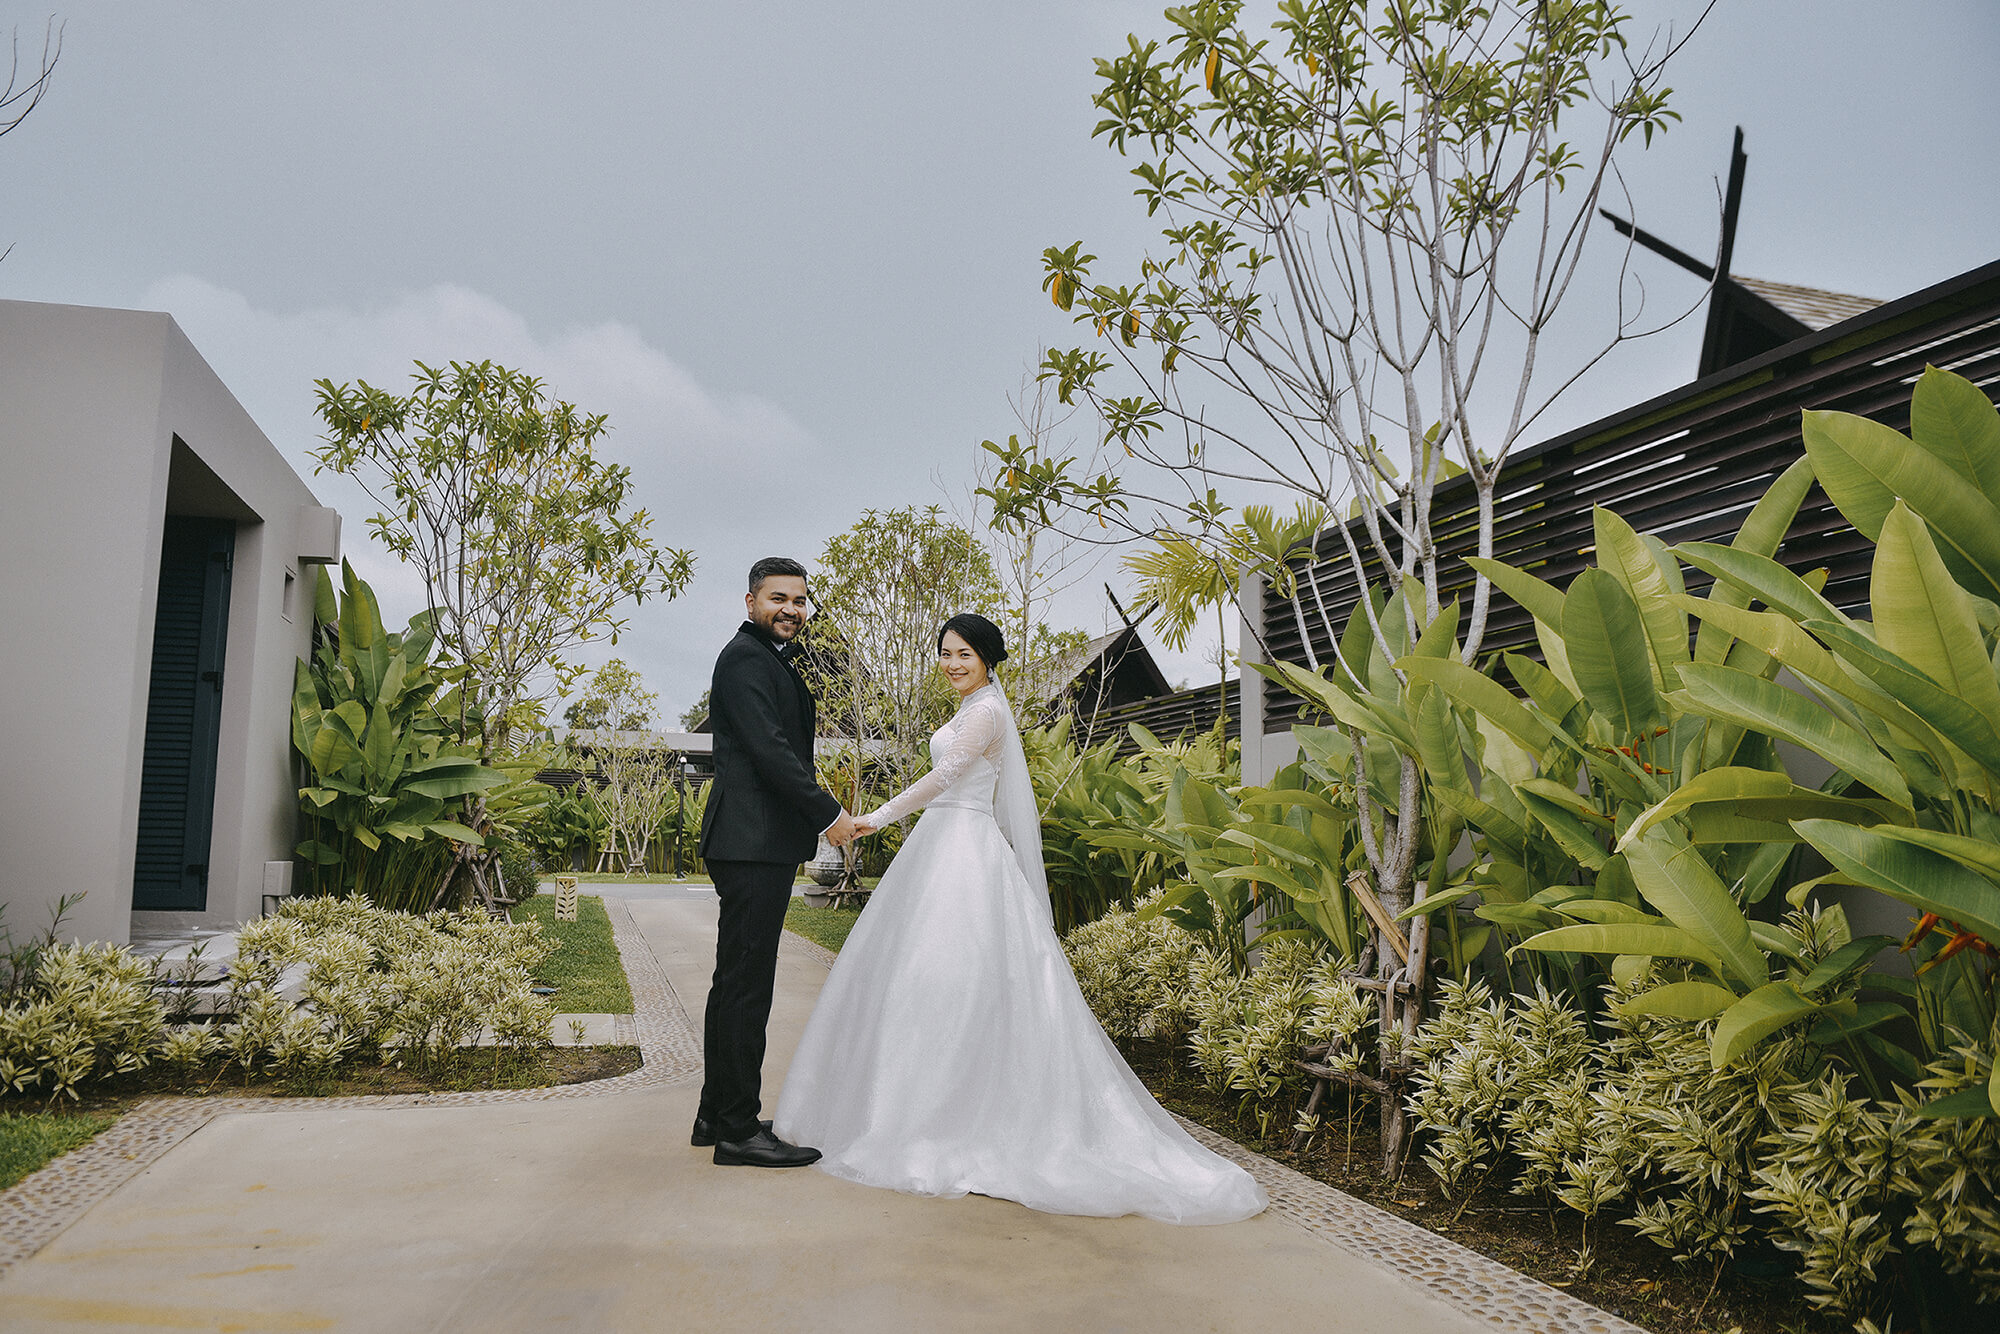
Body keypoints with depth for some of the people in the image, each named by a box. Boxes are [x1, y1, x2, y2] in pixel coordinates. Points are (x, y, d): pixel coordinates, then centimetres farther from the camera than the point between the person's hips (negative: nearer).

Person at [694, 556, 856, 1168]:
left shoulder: (772, 660, 23)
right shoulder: (745, 658, -10)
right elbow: (768, 747, -19)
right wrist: (829, 813, -16)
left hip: (759, 844, 11)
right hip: (754, 843, -11)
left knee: (736, 982, 14)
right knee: (746, 985, -7)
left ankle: (717, 1117, 23)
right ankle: (739, 1130, -2)